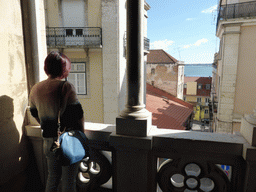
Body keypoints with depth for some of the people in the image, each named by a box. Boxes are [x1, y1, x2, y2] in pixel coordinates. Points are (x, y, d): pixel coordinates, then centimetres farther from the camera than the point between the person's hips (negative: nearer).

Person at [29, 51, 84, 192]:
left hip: (49, 141, 6)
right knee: (68, 180, 8)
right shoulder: (66, 86, -15)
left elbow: (35, 114, 15)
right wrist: (81, 133, 0)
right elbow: (77, 113, -15)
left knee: (52, 176, 23)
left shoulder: (35, 89, 5)